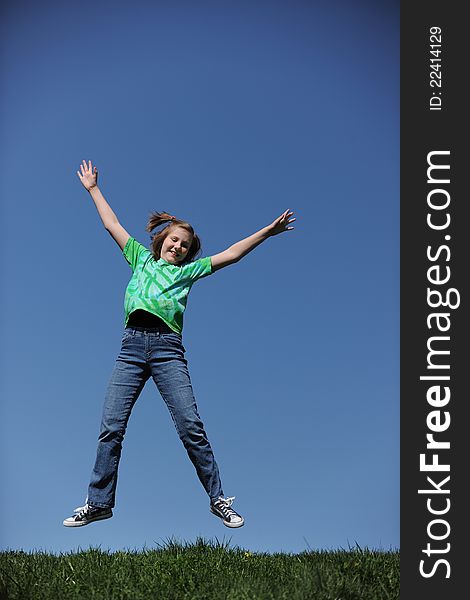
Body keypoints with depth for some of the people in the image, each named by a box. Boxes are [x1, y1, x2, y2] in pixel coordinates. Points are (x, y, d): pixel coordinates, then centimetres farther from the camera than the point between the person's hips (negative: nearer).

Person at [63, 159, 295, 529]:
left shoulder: (188, 271, 21)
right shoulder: (142, 258, 25)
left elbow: (230, 255, 17)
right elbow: (112, 225, 30)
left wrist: (267, 232, 14)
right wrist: (93, 189, 34)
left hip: (167, 347, -1)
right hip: (132, 345, 2)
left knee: (191, 426, -10)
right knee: (111, 426, -4)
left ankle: (218, 499, -3)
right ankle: (98, 503, 4)